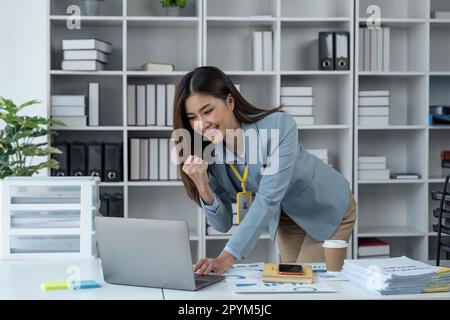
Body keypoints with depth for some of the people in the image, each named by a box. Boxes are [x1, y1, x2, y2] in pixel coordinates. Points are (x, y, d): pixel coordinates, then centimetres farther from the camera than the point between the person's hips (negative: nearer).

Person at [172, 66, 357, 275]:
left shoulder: (279, 127, -34)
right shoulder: (209, 154, -18)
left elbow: (268, 199, -40)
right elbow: (223, 224, -13)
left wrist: (227, 258, -48)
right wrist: (203, 188, -33)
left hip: (329, 209, -4)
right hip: (285, 217, 4)